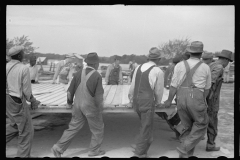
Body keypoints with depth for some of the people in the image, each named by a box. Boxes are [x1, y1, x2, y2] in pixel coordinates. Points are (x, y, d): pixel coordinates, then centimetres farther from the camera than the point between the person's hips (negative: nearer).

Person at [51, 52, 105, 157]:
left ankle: (59, 147, 9)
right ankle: (94, 150, 24)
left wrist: (69, 102, 21)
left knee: (73, 128, 13)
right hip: (91, 107, -5)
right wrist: (100, 109, -5)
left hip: (78, 106, 5)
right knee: (97, 129, 15)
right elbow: (99, 96, -17)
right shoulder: (97, 76, -16)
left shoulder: (78, 74, -2)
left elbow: (70, 91, 4)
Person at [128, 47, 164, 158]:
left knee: (145, 125, 24)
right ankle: (139, 153, 12)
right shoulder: (158, 72, -9)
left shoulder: (138, 68, 6)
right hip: (148, 102, -6)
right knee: (146, 128, 6)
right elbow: (159, 90, -3)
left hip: (136, 102, 6)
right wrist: (157, 102, 15)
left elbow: (132, 86, 11)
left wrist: (131, 98, 24)